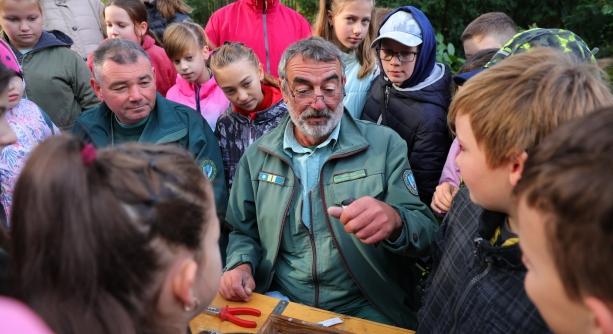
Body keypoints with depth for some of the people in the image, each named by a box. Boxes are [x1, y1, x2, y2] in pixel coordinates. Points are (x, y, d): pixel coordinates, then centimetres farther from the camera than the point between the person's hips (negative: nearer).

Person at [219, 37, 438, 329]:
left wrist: (394, 221, -30)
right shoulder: (257, 155, 6)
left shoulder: (385, 145, -4)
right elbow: (244, 232, 15)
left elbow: (426, 230, -8)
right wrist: (240, 264, -5)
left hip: (366, 310, 0)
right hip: (280, 303, 1)